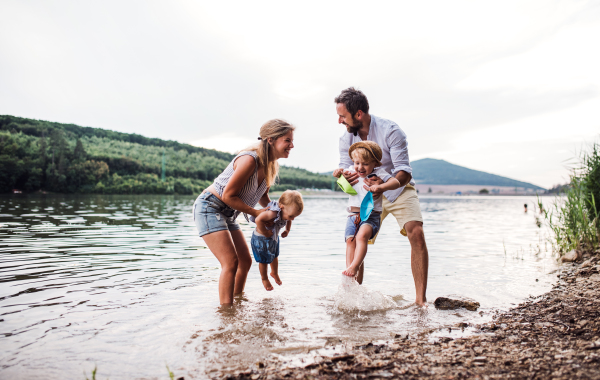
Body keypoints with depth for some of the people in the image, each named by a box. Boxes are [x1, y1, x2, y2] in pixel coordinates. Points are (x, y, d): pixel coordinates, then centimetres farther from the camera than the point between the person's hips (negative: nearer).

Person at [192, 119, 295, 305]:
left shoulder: (271, 166, 2)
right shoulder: (250, 159, -26)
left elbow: (263, 196, 17)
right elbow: (228, 195, -23)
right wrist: (255, 213, -17)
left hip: (227, 214, 10)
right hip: (209, 207, -9)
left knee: (245, 260, 12)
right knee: (230, 262, -16)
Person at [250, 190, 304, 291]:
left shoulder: (286, 213, -13)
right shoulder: (273, 213, -41)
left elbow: (288, 221, 12)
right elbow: (258, 220, -52)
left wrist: (287, 230, -2)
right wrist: (265, 232, -39)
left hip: (274, 238, 7)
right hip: (261, 239, -7)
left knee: (275, 257, 25)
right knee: (263, 260, 10)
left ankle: (275, 273, 52)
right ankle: (264, 278, 35)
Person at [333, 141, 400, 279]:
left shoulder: (378, 173, -3)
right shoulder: (352, 171, 11)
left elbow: (396, 182, -15)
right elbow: (342, 179, 32)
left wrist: (380, 187, -32)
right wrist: (338, 173, 6)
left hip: (371, 215, -4)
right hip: (353, 215, 4)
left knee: (361, 236, -29)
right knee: (350, 240, -12)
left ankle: (354, 266, -31)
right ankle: (349, 272, -12)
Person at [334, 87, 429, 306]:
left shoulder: (390, 131, -23)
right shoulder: (346, 139, -8)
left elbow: (404, 172, -27)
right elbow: (345, 171, -8)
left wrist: (384, 185, -49)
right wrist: (345, 176, -34)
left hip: (399, 189, -3)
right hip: (369, 193, 4)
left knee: (416, 233, -23)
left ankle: (421, 300, -18)